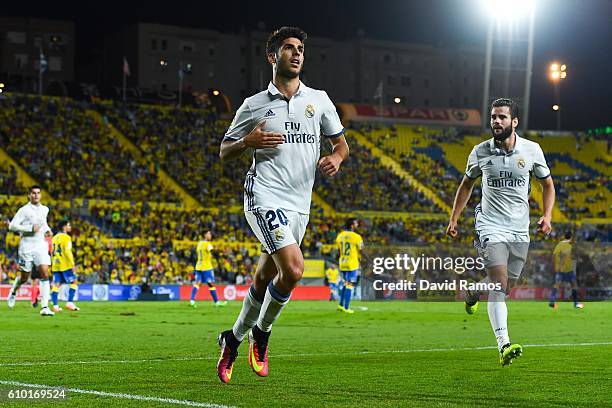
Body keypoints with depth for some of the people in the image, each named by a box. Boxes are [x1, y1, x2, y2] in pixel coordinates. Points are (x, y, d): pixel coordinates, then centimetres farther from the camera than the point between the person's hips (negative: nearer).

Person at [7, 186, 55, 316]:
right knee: (24, 277, 6)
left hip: (41, 245, 3)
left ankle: (45, 307, -17)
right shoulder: (24, 210, -7)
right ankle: (13, 292, 41)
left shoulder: (45, 209, 11)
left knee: (45, 275, -13)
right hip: (26, 247, -3)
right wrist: (30, 228, -19)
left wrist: (47, 229, 12)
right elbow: (12, 226, -12)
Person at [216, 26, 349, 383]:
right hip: (265, 198, -4)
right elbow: (224, 152, 10)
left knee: (264, 281, 9)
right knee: (293, 269, -22)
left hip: (299, 205, 4)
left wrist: (336, 158, -5)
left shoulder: (319, 100, 11)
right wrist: (249, 142, -11)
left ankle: (233, 340, 29)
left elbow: (341, 143, 18)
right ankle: (261, 333, 0)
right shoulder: (254, 105, 4)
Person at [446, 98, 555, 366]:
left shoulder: (531, 150, -1)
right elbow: (467, 184, 15)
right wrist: (453, 219, 11)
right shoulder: (480, 152, -2)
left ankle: (472, 291, 46)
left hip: (520, 230, 3)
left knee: (506, 286, 12)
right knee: (499, 284, -19)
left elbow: (547, 184, 13)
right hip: (491, 226, -3)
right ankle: (504, 345, -27)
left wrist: (547, 215, -1)